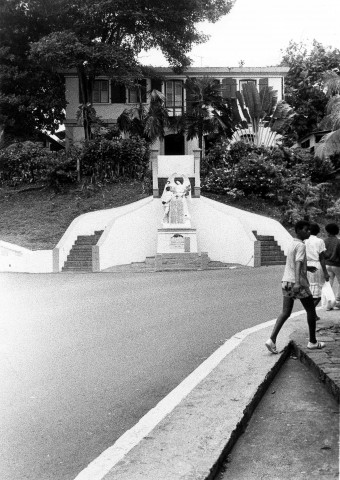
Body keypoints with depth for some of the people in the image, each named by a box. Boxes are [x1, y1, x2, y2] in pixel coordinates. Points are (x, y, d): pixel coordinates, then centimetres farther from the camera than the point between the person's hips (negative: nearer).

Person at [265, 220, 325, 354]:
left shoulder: (291, 244, 14)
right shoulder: (301, 246, -13)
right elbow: (298, 264, -25)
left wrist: (307, 268, 39)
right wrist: (297, 282, -33)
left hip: (286, 282, 8)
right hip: (298, 284, -8)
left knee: (285, 313, 5)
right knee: (311, 310, 10)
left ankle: (272, 339, -10)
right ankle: (312, 342, 19)